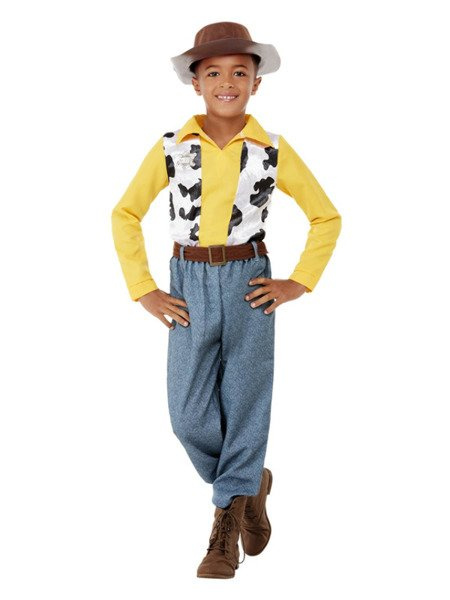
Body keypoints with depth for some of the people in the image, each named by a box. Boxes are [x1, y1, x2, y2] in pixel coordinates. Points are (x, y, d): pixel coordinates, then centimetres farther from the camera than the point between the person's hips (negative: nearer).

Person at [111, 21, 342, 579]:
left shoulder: (274, 152, -2)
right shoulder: (171, 149, -1)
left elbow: (326, 218, 8)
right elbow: (125, 215, 8)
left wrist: (298, 283, 0)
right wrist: (143, 290, 2)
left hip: (249, 283, -1)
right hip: (189, 284, 1)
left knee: (245, 405, 0)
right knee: (190, 416, 0)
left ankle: (226, 531, 10)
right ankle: (251, 484, 27)